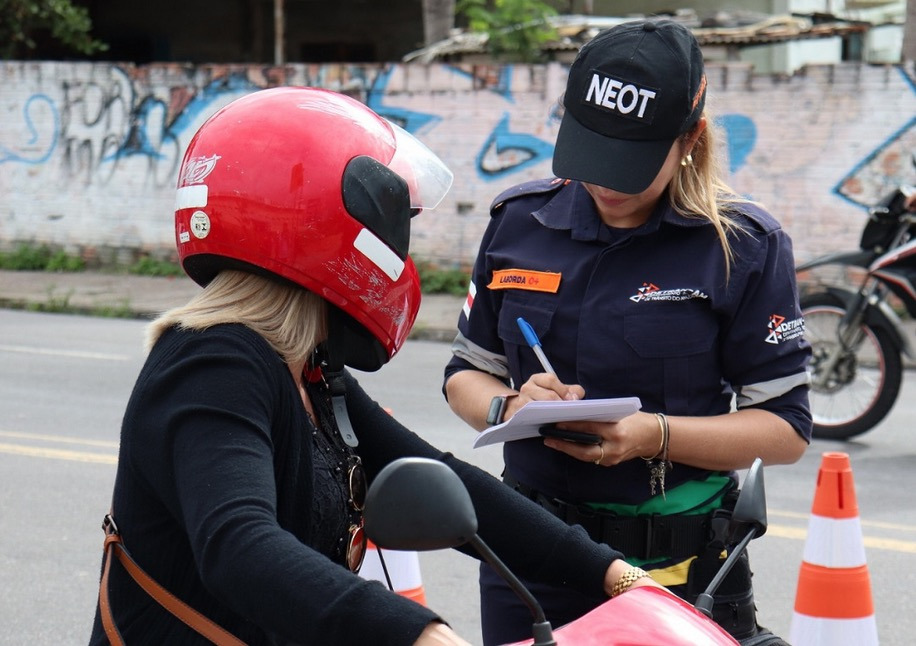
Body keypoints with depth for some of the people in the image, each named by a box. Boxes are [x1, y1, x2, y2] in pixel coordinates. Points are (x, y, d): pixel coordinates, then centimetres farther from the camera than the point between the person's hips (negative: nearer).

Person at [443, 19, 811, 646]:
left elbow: (787, 428, -9)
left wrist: (653, 434, -23)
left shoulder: (744, 244, -8)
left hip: (679, 571, -3)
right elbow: (467, 371, 11)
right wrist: (510, 408, -12)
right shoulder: (519, 220, 3)